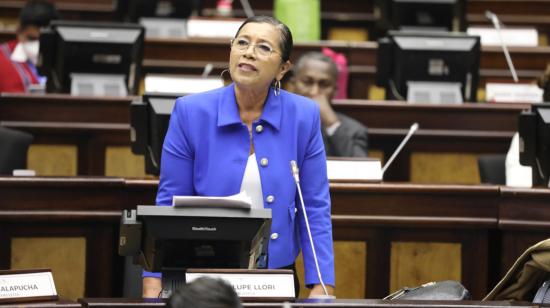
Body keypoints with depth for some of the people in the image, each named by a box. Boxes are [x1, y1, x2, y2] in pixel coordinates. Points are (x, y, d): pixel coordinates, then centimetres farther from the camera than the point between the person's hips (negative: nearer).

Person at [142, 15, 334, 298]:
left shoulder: (303, 116, -1)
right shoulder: (190, 113, -4)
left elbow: (314, 209, 2)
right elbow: (170, 205, -1)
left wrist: (321, 288, -5)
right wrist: (153, 286, -7)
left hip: (276, 277, 1)